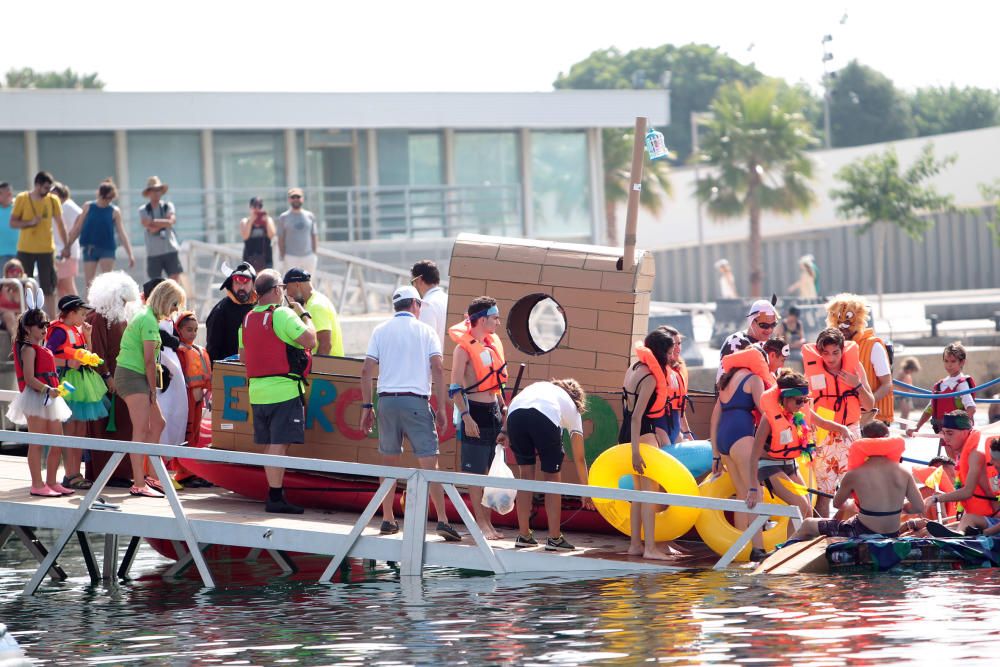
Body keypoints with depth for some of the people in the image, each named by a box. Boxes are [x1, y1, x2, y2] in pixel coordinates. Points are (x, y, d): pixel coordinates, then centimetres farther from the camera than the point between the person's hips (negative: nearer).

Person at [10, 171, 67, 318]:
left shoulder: (53, 200, 0)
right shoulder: (22, 199, -4)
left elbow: (60, 224, 6)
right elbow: (13, 222, -2)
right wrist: (30, 222, -19)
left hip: (46, 250, 0)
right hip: (25, 250, 0)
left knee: (49, 289, 0)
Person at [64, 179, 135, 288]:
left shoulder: (114, 211, -1)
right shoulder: (88, 207, 2)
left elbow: (122, 233, -5)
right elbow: (77, 229, 8)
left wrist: (130, 254, -11)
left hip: (107, 249, -2)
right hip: (89, 249, 2)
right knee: (89, 283, 3)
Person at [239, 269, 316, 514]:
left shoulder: (248, 319, 12)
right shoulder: (283, 315, -12)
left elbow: (243, 356, 19)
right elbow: (310, 340, -16)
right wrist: (304, 315, -1)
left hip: (257, 390, 7)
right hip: (284, 390, -7)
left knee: (269, 445, 13)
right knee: (279, 444, -7)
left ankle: (274, 493, 18)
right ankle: (275, 498, -10)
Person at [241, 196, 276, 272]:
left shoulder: (268, 220, 8)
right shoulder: (245, 222, 4)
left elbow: (271, 235, -5)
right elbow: (244, 236, -11)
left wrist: (266, 221, -12)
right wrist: (250, 221, -15)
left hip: (265, 257, 1)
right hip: (250, 257, -1)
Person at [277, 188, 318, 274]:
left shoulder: (310, 216, 10)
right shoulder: (283, 217, 3)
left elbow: (314, 236, 13)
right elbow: (280, 239, 1)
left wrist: (314, 254, 5)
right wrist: (282, 258, -5)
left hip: (309, 257, 3)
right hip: (291, 257, -3)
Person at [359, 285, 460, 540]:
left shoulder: (380, 331, 11)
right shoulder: (425, 330, 5)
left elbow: (367, 370, 4)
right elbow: (437, 368, -4)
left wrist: (367, 407, 9)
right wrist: (442, 408, -2)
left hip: (387, 400, 2)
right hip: (416, 401, -2)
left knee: (389, 462, 11)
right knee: (429, 462, -4)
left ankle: (388, 519, 11)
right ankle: (442, 520, -12)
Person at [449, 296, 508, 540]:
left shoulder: (492, 344, 12)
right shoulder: (464, 348, -11)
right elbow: (455, 387, -15)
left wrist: (503, 407, 18)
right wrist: (466, 417, -21)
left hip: (493, 411, 8)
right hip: (475, 411, -8)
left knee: (490, 471, 9)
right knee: (476, 472, -3)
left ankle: (487, 521, 13)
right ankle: (481, 522, 0)